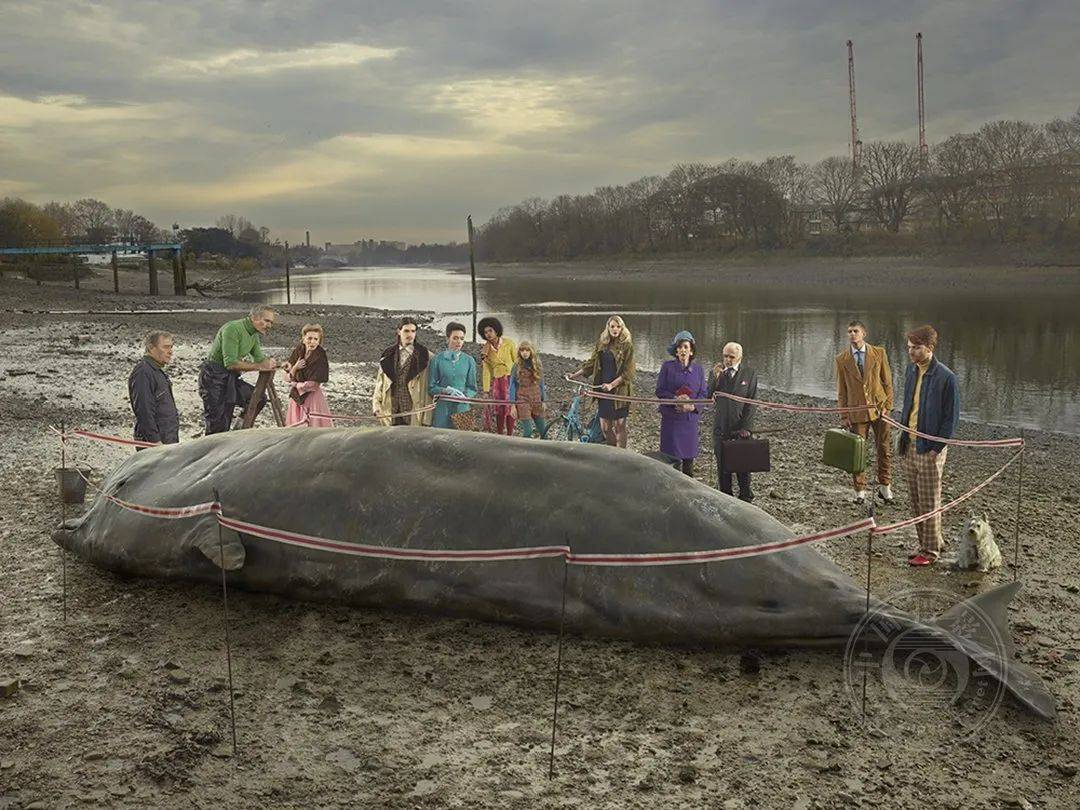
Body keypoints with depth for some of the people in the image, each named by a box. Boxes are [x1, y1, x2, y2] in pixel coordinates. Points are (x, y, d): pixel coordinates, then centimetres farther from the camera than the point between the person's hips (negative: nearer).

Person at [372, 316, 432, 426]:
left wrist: (426, 418, -9)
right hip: (392, 412, 3)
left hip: (414, 412, -3)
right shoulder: (388, 356, 13)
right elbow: (379, 383, 15)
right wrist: (376, 405, 1)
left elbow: (429, 388, -3)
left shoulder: (424, 356, 0)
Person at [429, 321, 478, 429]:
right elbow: (431, 387, 2)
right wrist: (446, 390, -15)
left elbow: (472, 389, 9)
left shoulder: (469, 361, 5)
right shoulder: (438, 359, 0)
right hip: (442, 409, -1)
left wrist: (464, 395, -12)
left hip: (462, 408, 1)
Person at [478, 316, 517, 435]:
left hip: (510, 380, -2)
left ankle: (510, 436, 7)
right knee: (499, 411, 4)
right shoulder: (485, 349, 3)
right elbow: (486, 371, 4)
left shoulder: (509, 343, -5)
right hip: (496, 382, 2)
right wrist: (486, 390, 0)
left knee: (510, 409, -1)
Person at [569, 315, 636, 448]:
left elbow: (628, 372, -11)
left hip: (620, 390, -5)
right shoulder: (602, 343, 8)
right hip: (603, 389, 5)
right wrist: (575, 375, 14)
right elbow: (592, 363, 18)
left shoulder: (627, 346, -7)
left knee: (619, 426, -1)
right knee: (605, 427, 7)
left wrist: (612, 385, -20)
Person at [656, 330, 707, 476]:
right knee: (670, 455, -3)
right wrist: (675, 398, -20)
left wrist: (692, 406, -14)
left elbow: (703, 393, 5)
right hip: (671, 417, -2)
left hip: (690, 418, 2)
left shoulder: (698, 369, 5)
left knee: (689, 455, 7)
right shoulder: (667, 366, -1)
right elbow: (659, 391, -3)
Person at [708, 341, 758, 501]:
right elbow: (708, 398, -6)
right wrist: (715, 377, -20)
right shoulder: (716, 372, 3)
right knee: (722, 466, 6)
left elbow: (752, 402, -3)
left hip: (741, 428, -1)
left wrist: (746, 427, -10)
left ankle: (745, 497, 20)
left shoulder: (749, 374, -1)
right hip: (721, 428, 1)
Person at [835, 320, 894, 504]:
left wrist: (888, 406, -3)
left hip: (879, 407, 0)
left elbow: (887, 381, 4)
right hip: (857, 411, 0)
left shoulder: (879, 353, 0)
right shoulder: (842, 359, 1)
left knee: (884, 448, 5)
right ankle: (860, 490, 14)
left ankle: (884, 487, 19)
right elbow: (841, 390, 4)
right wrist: (843, 415, 0)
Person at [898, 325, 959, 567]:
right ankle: (926, 543, 27)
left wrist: (937, 448, -15)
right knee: (915, 501, 13)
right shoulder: (912, 370, 7)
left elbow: (952, 416, -12)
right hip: (910, 445, 7)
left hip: (930, 449, -7)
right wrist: (903, 437, 11)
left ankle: (931, 551, 13)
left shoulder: (945, 377, -15)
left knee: (929, 502, 2)